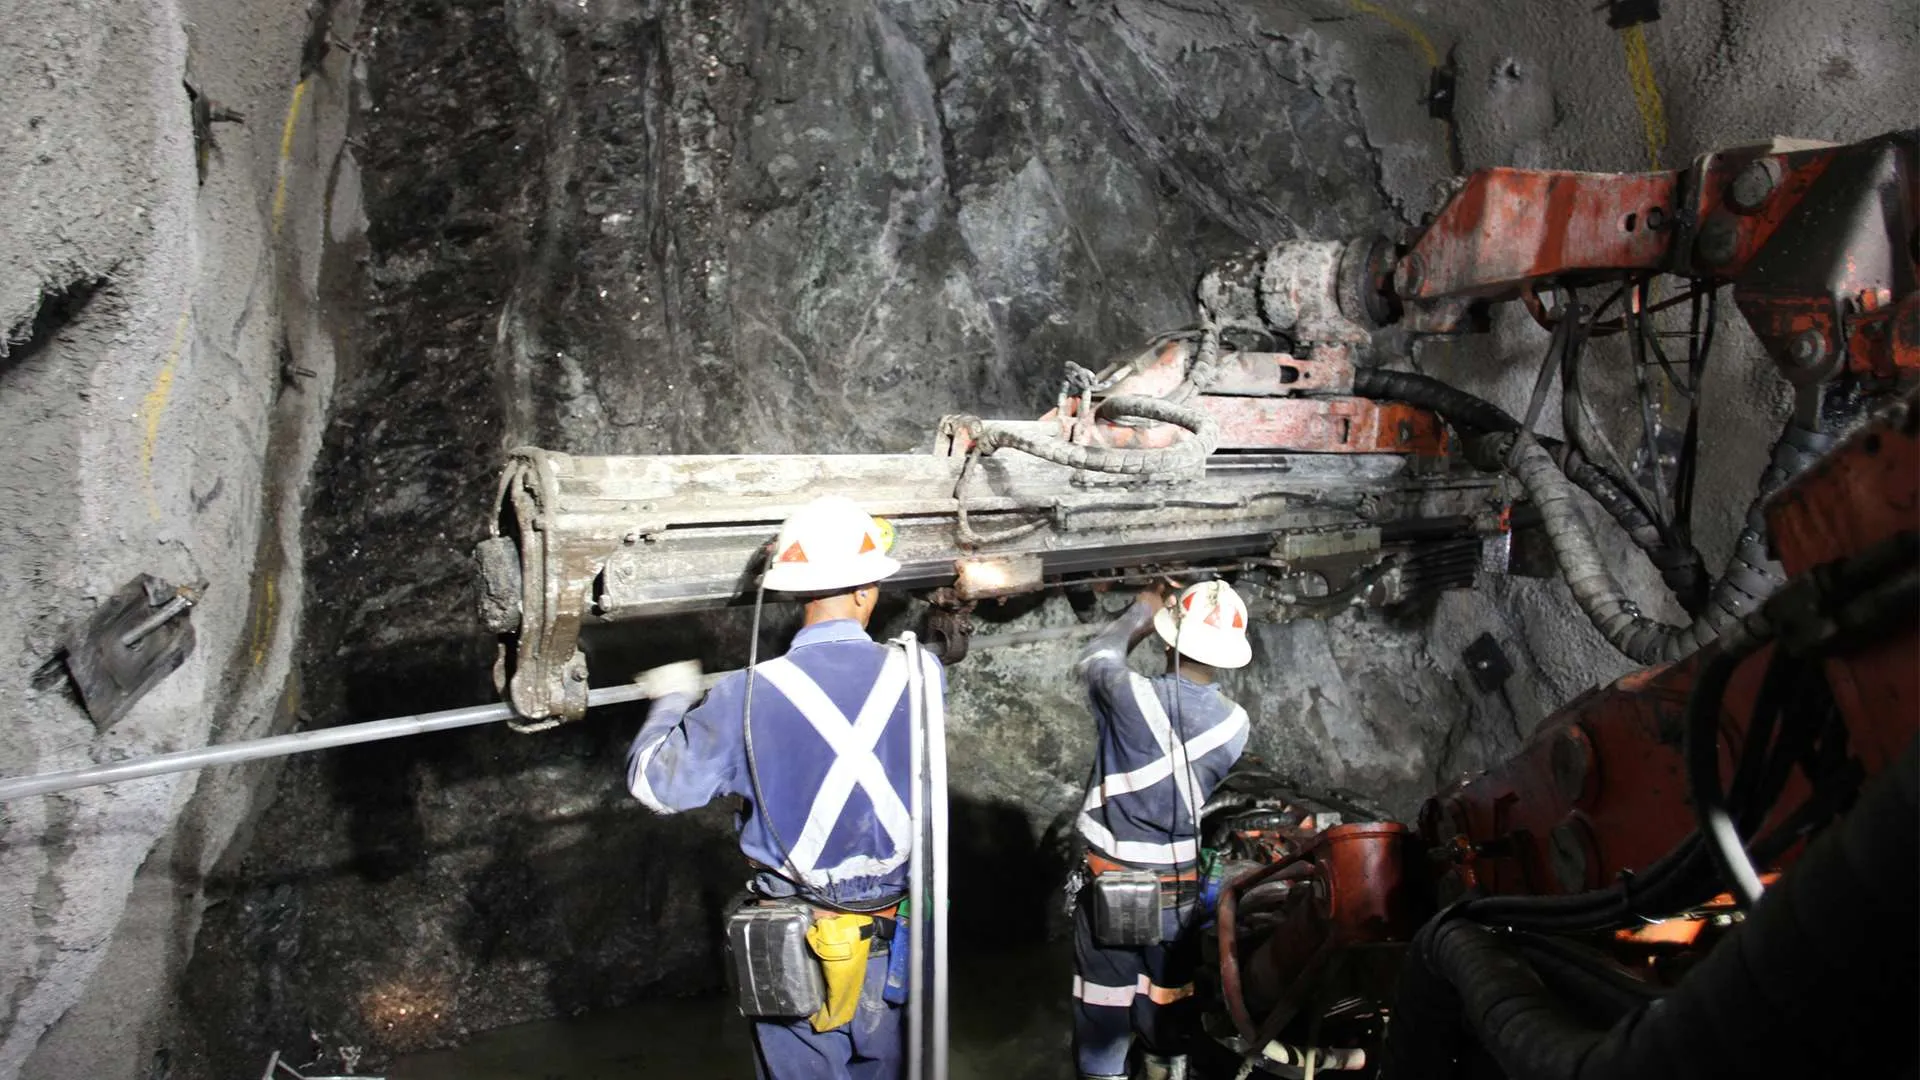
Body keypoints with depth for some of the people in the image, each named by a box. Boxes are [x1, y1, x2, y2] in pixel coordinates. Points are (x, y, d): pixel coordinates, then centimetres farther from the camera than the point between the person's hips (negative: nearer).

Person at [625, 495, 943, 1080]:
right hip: (892, 941, 2)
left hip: (797, 946, -2)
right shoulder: (920, 677, -12)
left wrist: (671, 700, 11)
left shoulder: (749, 697, -18)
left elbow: (655, 783, -6)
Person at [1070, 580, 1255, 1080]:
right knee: (1169, 1012, 17)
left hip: (1110, 886, -3)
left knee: (1103, 1019, 8)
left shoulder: (1131, 696, -18)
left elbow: (1094, 661, 4)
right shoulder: (1234, 723, -8)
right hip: (1180, 890, 3)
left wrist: (1140, 615, 19)